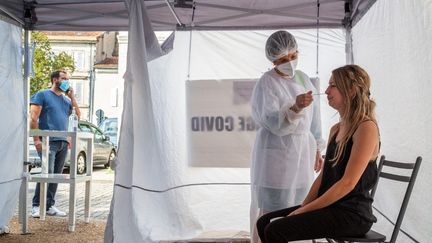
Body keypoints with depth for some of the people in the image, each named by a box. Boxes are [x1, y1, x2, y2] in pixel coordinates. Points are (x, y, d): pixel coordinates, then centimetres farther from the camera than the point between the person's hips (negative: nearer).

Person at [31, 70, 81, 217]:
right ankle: (36, 206, -7)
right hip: (48, 141, -6)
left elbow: (78, 115, 11)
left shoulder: (66, 99, 21)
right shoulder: (42, 95, 2)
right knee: (47, 172, -15)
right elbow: (33, 118, -5)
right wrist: (36, 139, -13)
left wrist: (72, 97, 5)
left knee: (56, 175, 6)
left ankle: (49, 206, 12)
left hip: (63, 142, 6)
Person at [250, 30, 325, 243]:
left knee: (296, 207, 11)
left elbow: (312, 117, 15)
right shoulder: (266, 83, -12)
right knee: (270, 209, -3)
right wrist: (295, 108, -38)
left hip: (302, 152, 6)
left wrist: (317, 149, 16)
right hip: (276, 153, -6)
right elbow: (275, 124, -22)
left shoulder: (303, 78, 8)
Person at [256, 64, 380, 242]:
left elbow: (348, 182, -19)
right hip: (329, 207, 8)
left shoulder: (366, 128, -13)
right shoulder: (336, 129, 15)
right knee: (264, 222, -2)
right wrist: (303, 206, 1)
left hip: (352, 214, -8)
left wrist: (304, 209, -16)